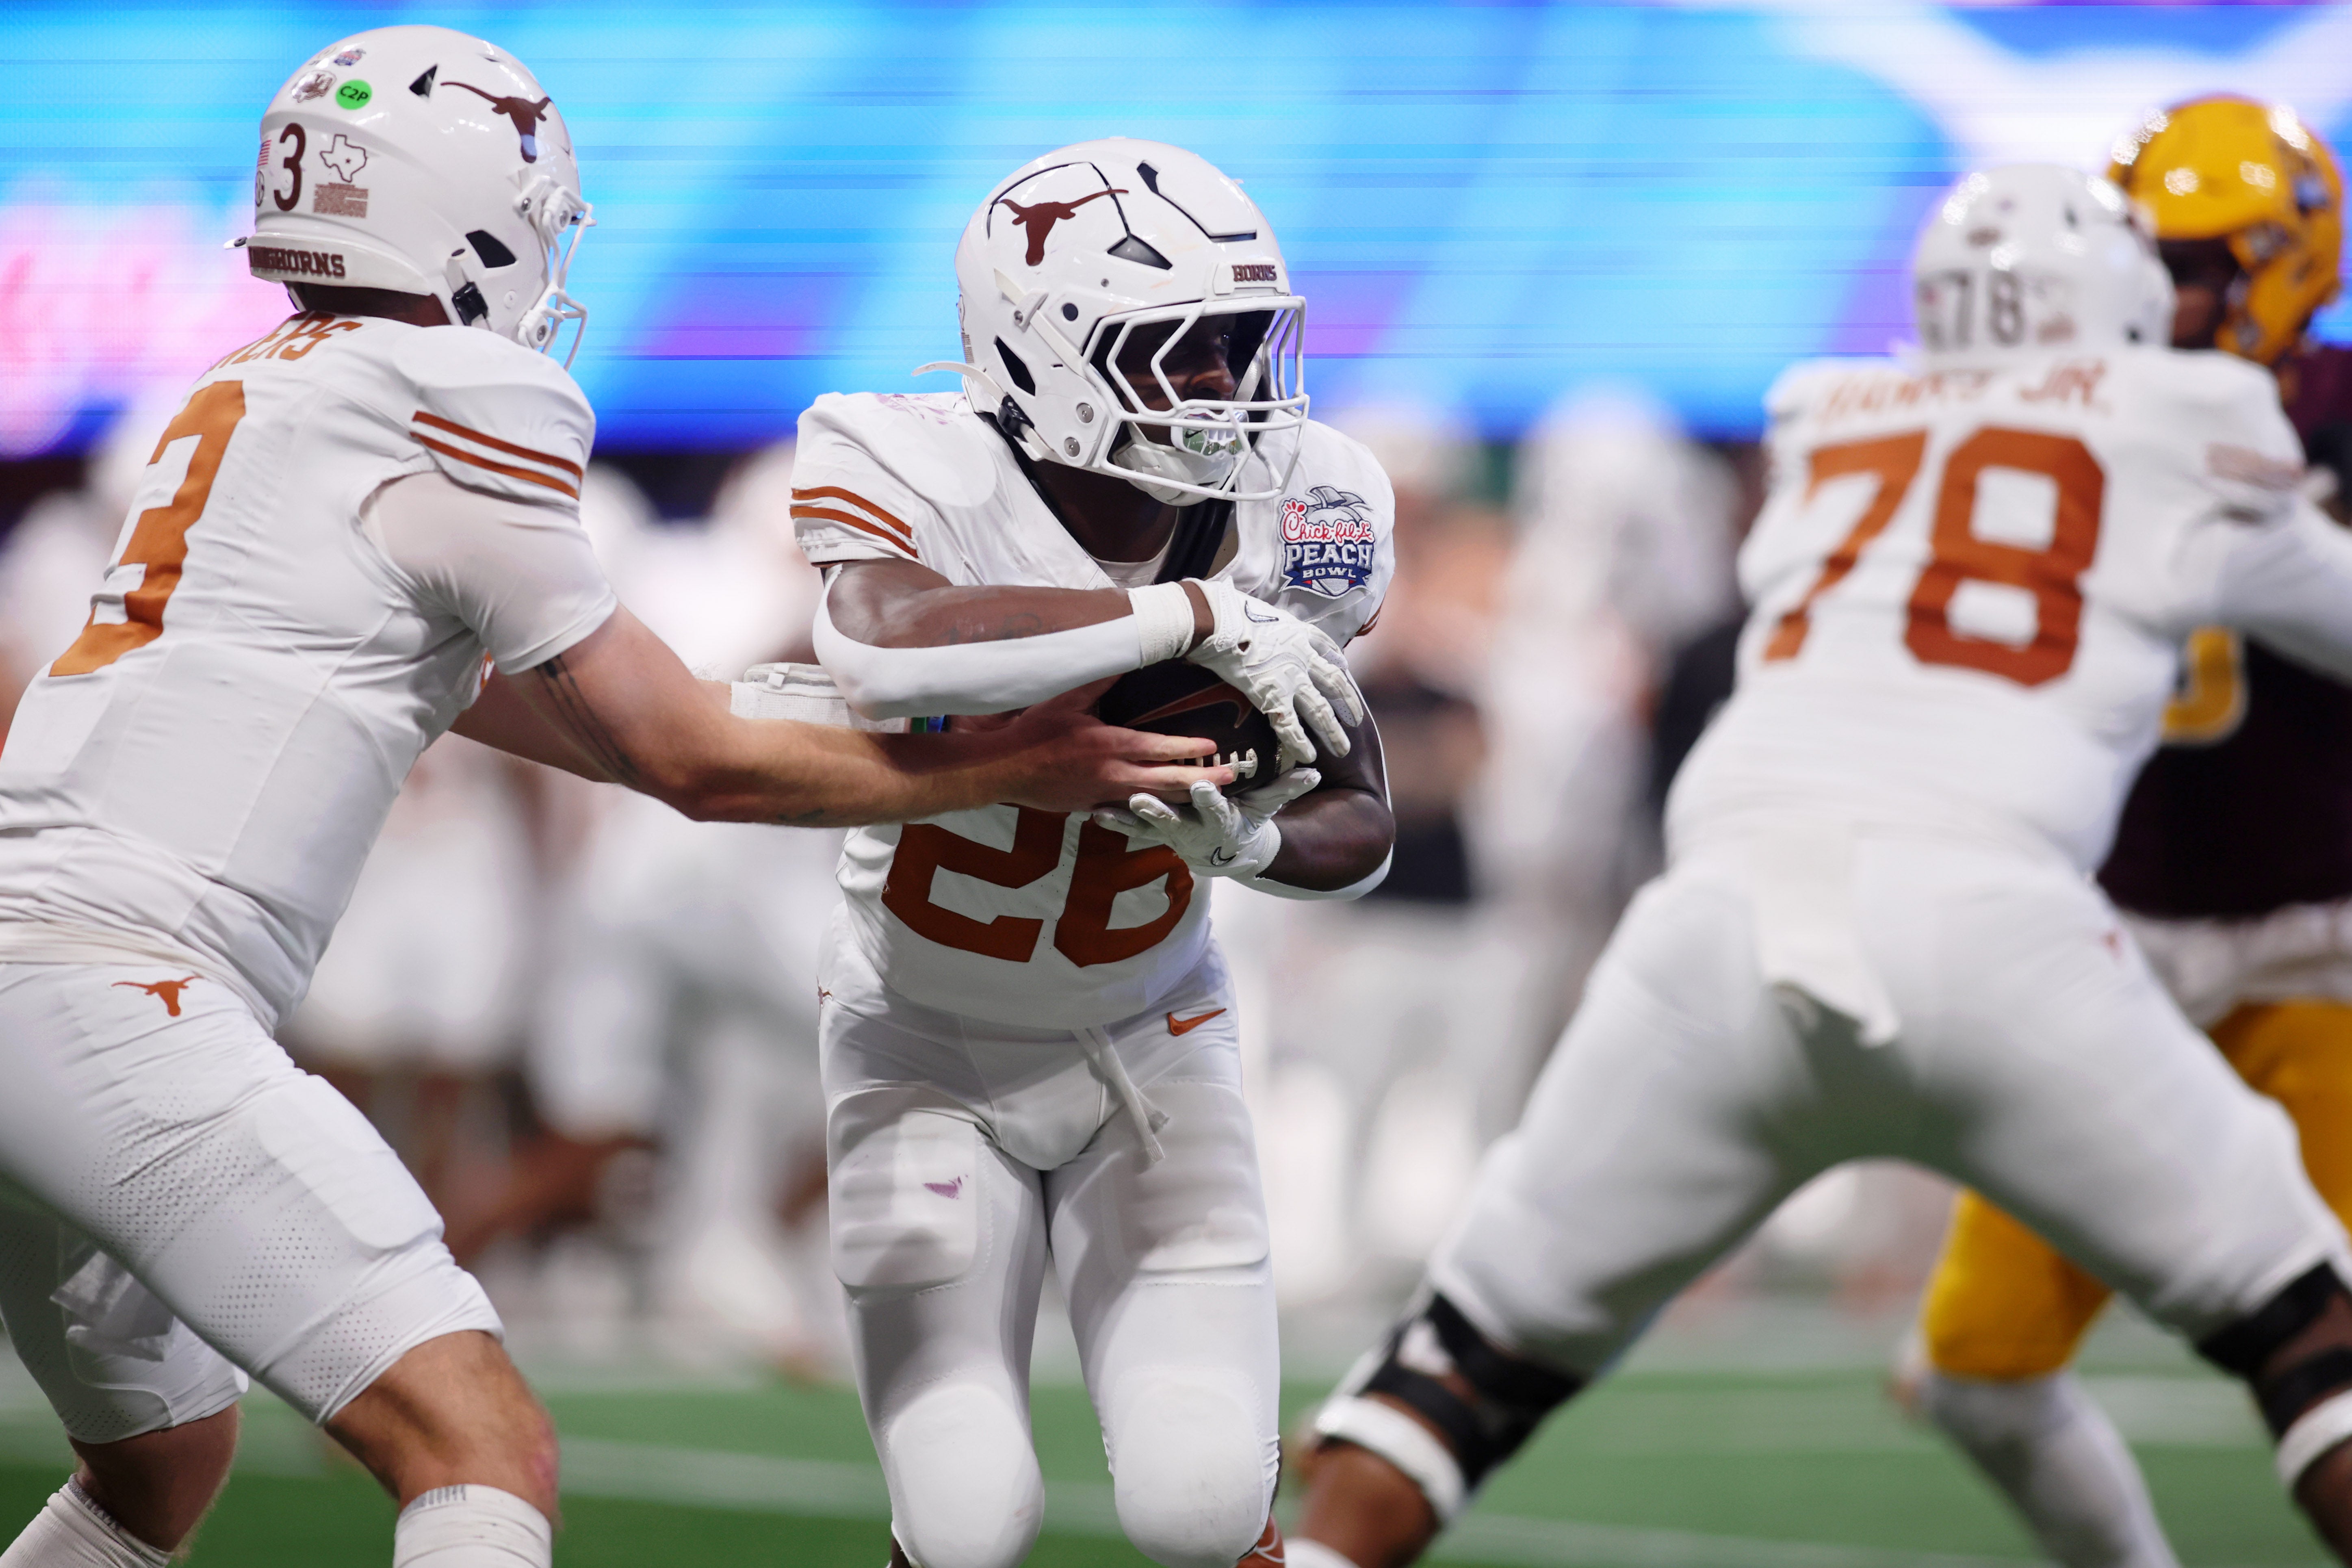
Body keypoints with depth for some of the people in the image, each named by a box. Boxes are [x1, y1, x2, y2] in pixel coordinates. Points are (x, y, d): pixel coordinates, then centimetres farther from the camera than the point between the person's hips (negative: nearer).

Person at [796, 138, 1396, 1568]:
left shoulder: (1278, 524, -11)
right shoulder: (929, 474, -24)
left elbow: (1361, 830, -2)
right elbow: (880, 648, -48)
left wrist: (1247, 835, -25)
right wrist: (1184, 614, -43)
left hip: (1146, 1045, 3)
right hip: (932, 1057, -3)